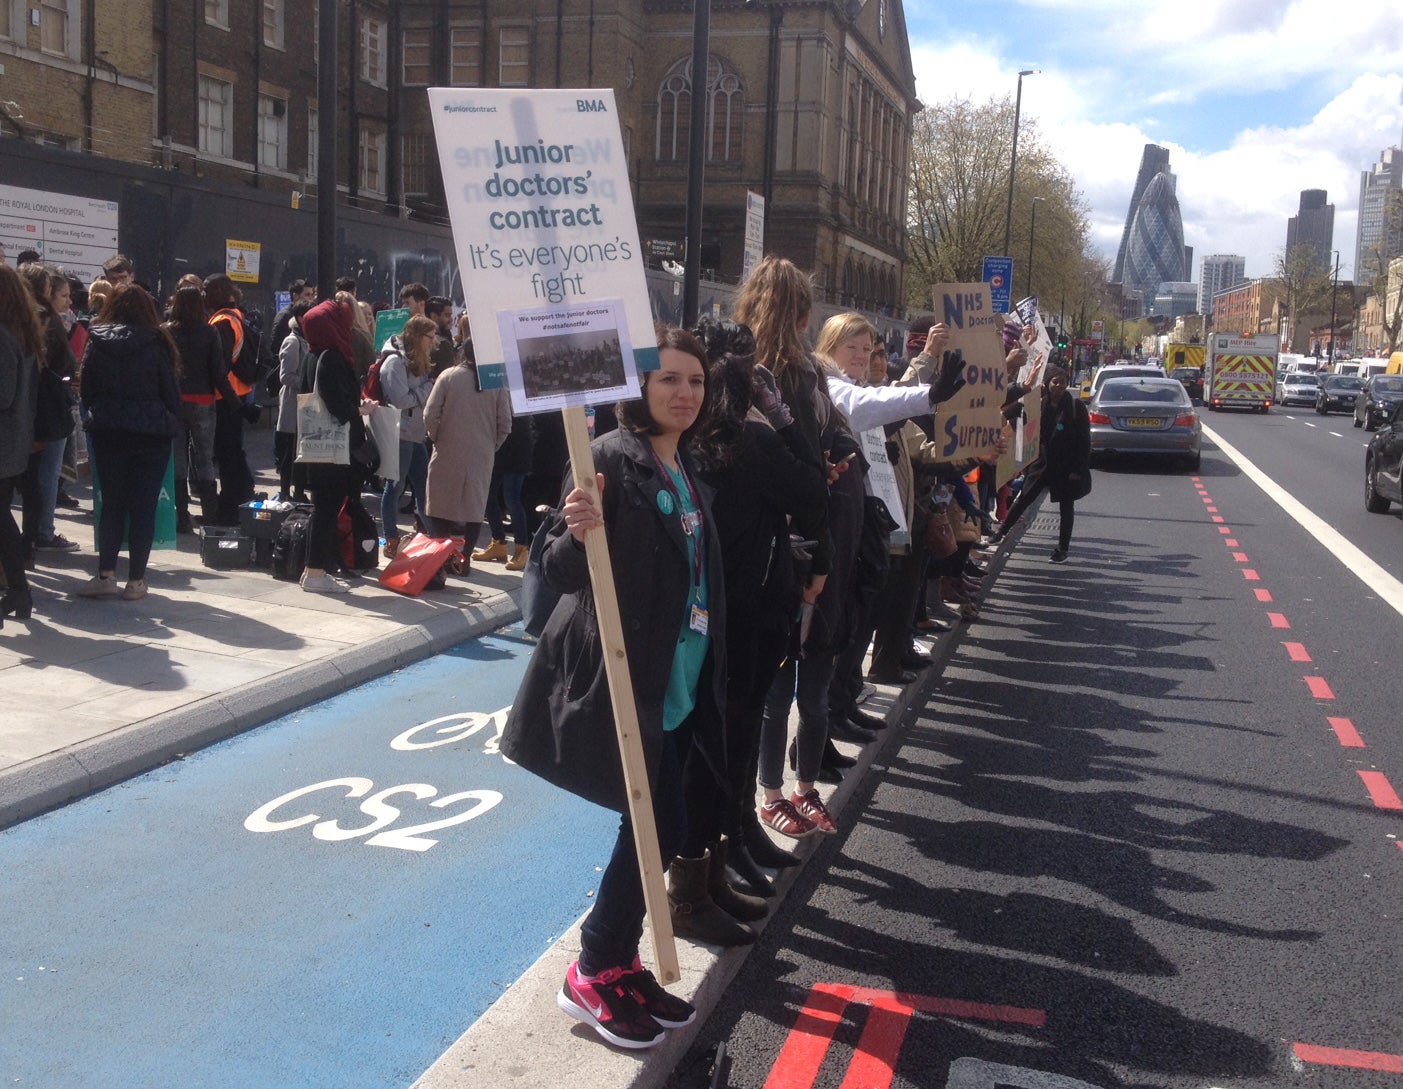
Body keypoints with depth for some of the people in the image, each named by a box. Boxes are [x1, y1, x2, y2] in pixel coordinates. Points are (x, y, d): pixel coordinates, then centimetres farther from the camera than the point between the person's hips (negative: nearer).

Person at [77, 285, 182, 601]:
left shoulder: (97, 341, 3)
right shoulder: (156, 342, -5)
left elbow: (87, 390, 7)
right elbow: (171, 391, -2)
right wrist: (172, 425, 9)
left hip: (107, 433, 3)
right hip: (151, 433, -2)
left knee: (111, 504, 12)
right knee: (144, 507, 2)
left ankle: (106, 574, 6)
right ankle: (135, 580, 3)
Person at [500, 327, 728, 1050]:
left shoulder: (686, 469, 10)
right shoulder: (610, 458, -14)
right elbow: (559, 572, -16)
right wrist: (578, 535, -38)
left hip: (678, 685, 8)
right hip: (623, 680, -8)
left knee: (653, 828, 12)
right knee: (661, 828, -4)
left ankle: (615, 964, 28)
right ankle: (595, 973, 14)